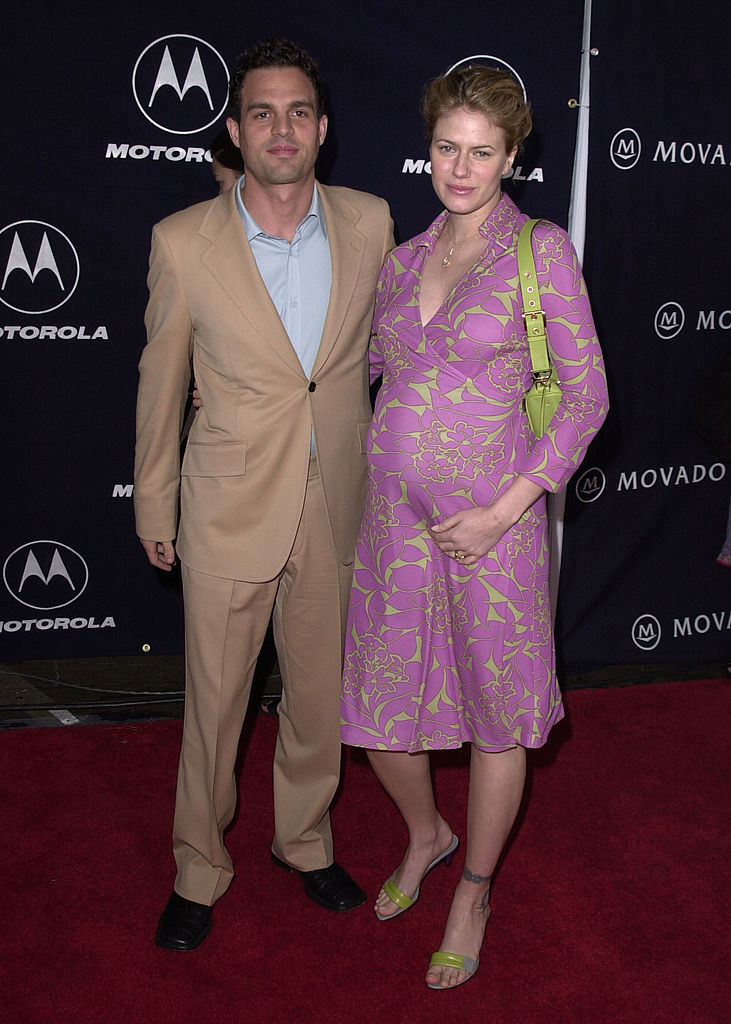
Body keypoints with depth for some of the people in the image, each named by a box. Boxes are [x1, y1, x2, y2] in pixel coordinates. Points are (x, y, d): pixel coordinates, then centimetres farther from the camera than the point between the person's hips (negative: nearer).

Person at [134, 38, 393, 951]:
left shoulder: (370, 222, -3)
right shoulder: (183, 241, -10)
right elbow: (160, 379, 0)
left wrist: (381, 477, 16)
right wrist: (154, 505, 5)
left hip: (336, 507, 3)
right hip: (230, 508, -2)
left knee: (318, 689, 17)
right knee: (215, 699, 11)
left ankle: (304, 839, 42)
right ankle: (199, 868, 34)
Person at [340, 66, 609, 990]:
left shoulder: (541, 250, -6)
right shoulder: (402, 260, 9)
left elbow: (585, 395, -8)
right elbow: (361, 360, 24)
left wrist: (503, 512, -14)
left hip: (488, 522, -4)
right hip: (393, 518, 5)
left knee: (496, 714, 11)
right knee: (379, 713, 13)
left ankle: (473, 892, 34)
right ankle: (426, 835, 45)